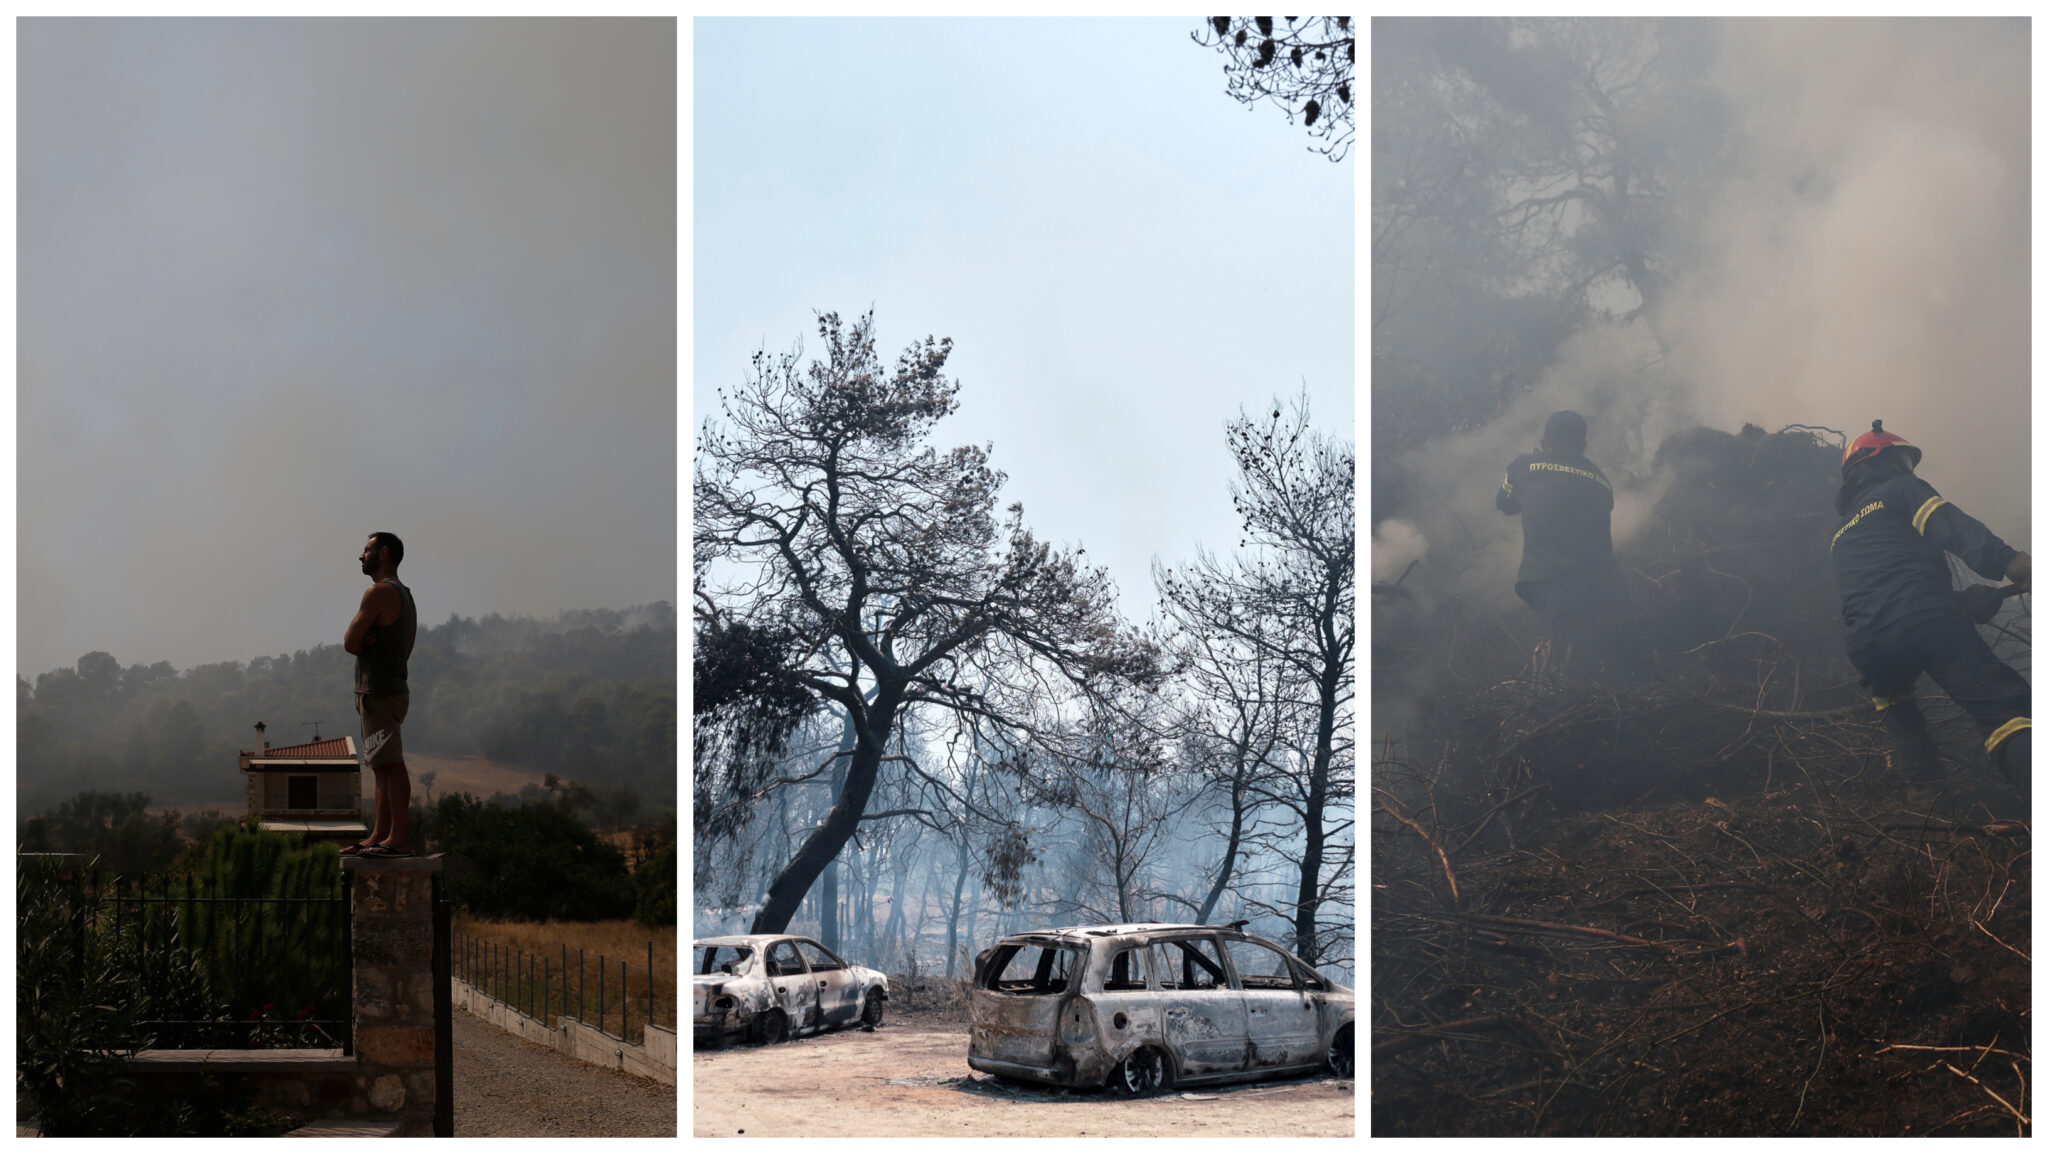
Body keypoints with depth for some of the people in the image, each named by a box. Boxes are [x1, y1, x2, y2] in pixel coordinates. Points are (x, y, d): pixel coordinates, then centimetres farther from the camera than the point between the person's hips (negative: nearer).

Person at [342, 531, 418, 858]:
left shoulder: (379, 592, -12)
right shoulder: (403, 594, 20)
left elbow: (351, 643, -14)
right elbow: (353, 642, 18)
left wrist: (361, 642, 7)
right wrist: (367, 640, -4)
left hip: (380, 692, -10)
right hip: (391, 687, 10)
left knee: (391, 766, -11)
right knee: (384, 767, 11)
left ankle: (399, 840, -13)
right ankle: (380, 836, 15)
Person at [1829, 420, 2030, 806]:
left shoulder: (1837, 538, 36)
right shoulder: (1902, 489, 18)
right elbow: (1954, 528, -1)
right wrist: (2009, 561, -15)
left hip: (1867, 647, 5)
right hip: (1926, 620, -5)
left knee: (1892, 697, 39)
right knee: (2007, 709, -15)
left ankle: (1924, 782, 23)